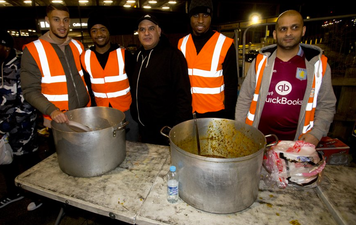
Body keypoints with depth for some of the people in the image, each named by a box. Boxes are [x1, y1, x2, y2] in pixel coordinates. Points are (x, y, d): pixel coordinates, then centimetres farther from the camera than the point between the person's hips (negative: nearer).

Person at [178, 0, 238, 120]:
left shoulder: (225, 44, -10)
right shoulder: (182, 43, 1)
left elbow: (231, 85, -6)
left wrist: (229, 116, -6)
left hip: (217, 113, -3)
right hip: (188, 112, 3)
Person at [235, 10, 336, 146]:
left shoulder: (318, 64, 1)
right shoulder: (261, 61, 0)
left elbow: (326, 106, 6)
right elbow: (244, 99, 2)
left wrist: (316, 134, -7)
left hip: (296, 142, 0)